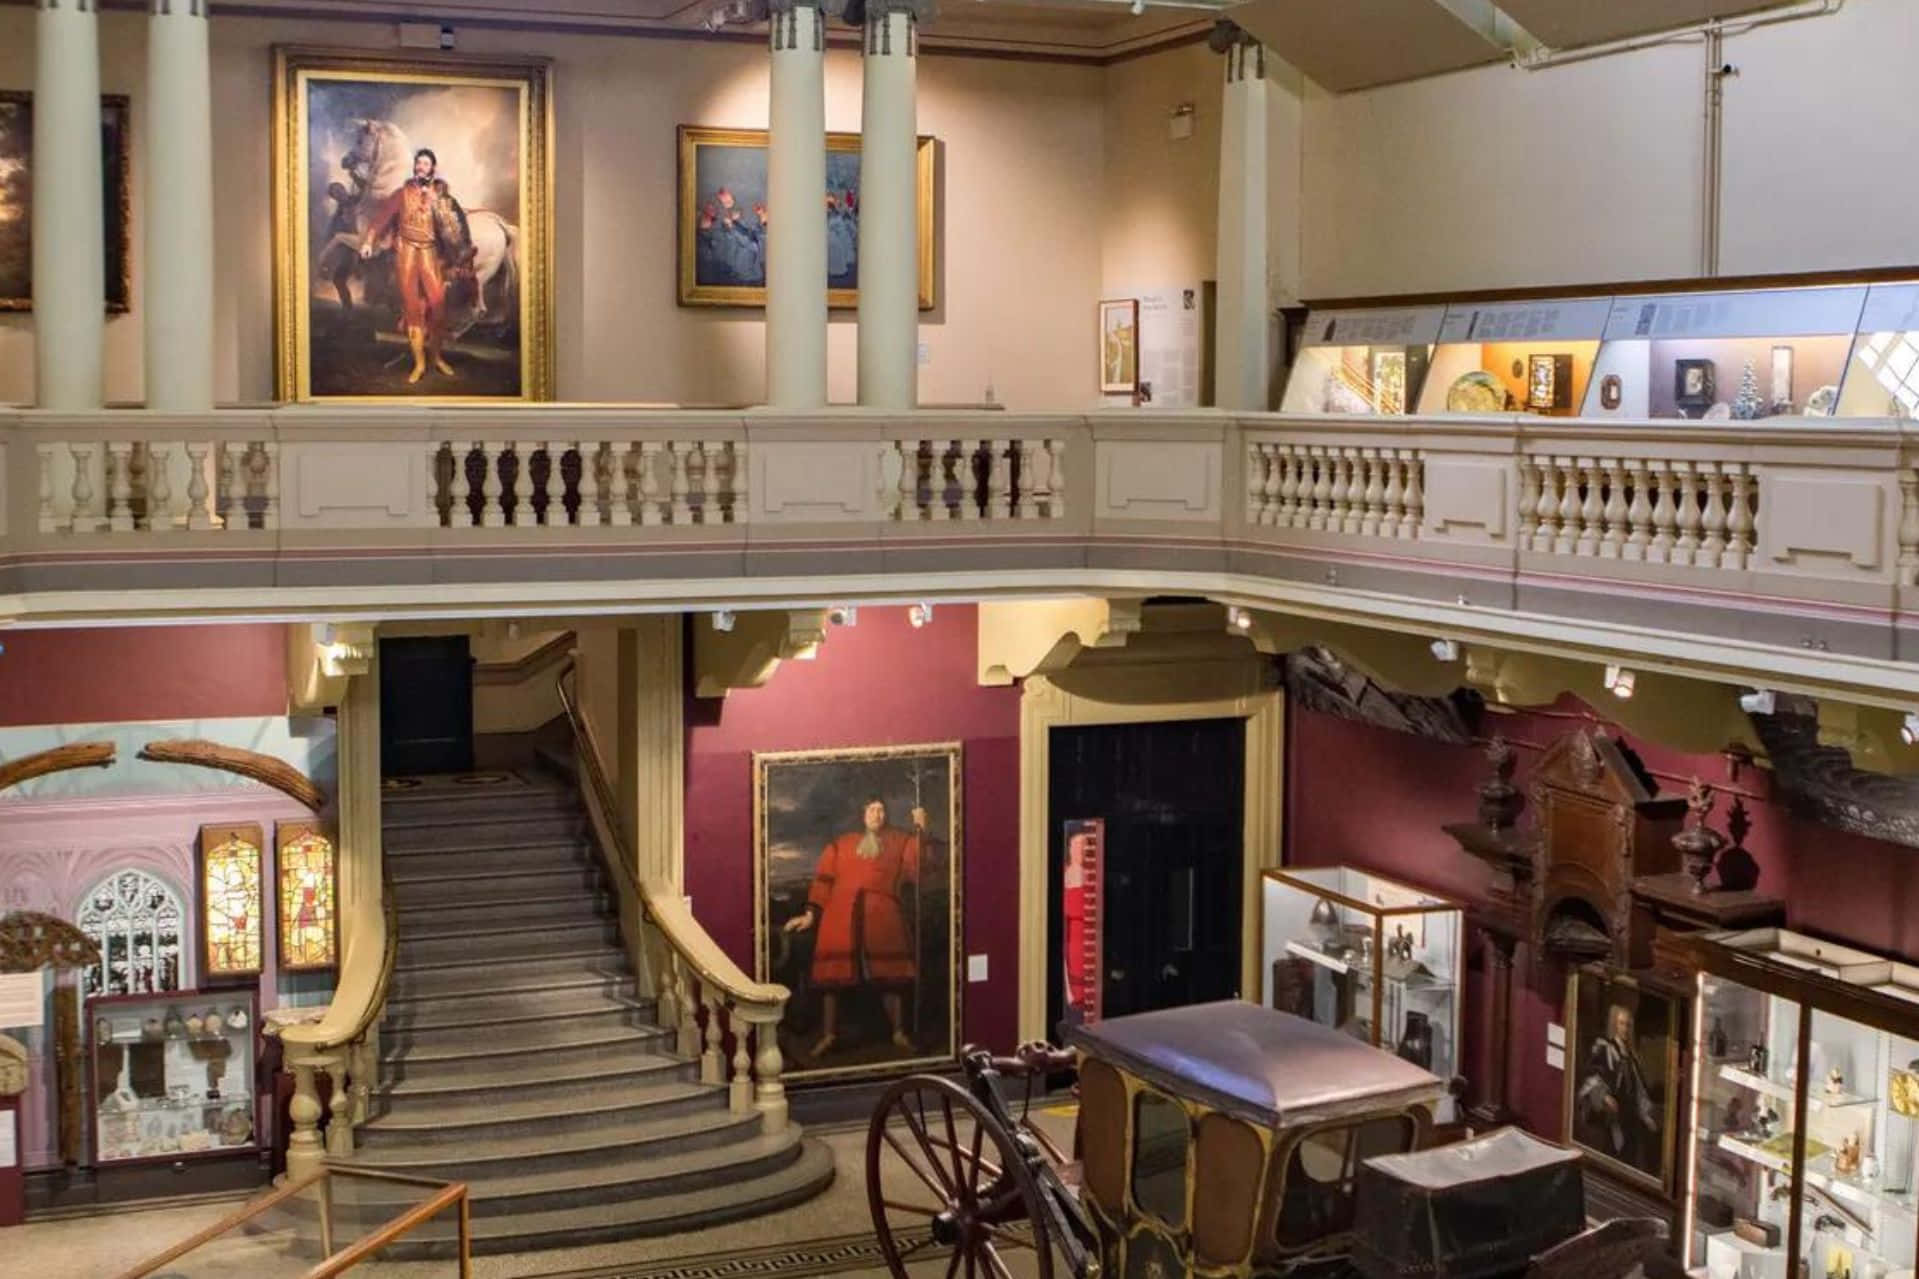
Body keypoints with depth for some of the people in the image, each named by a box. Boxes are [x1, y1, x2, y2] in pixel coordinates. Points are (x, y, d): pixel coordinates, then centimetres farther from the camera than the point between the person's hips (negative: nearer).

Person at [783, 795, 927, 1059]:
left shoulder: (900, 841, 16)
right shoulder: (841, 844, 17)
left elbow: (918, 864, 1)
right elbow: (824, 879, 11)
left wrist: (920, 829, -4)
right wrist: (810, 913, 3)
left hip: (883, 916, 0)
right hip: (841, 915, 0)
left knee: (890, 975, 1)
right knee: (832, 974, -2)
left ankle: (899, 1033, 15)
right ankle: (829, 1035, 8)